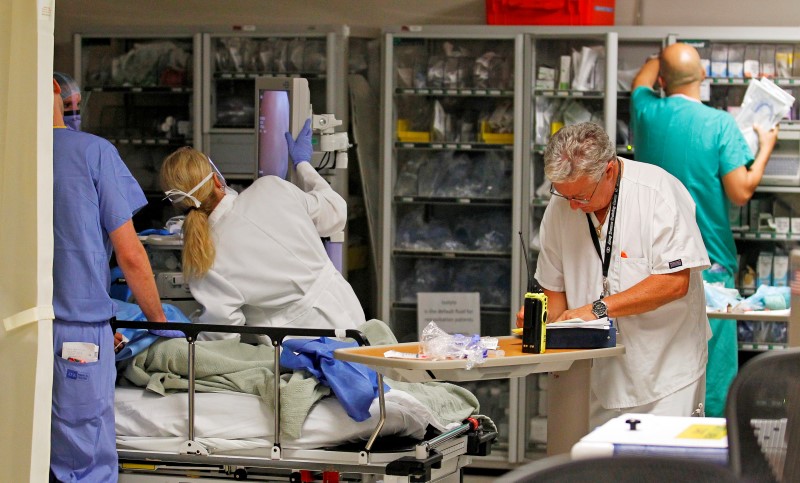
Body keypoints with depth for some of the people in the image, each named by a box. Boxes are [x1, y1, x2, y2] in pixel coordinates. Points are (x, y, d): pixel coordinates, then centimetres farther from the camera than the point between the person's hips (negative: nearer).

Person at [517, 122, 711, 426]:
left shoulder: (659, 192, -13)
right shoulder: (560, 206, 3)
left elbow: (675, 282, -19)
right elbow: (556, 286, 14)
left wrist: (598, 308, -21)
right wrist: (543, 317, -9)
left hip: (665, 368, -4)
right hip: (599, 372, 4)